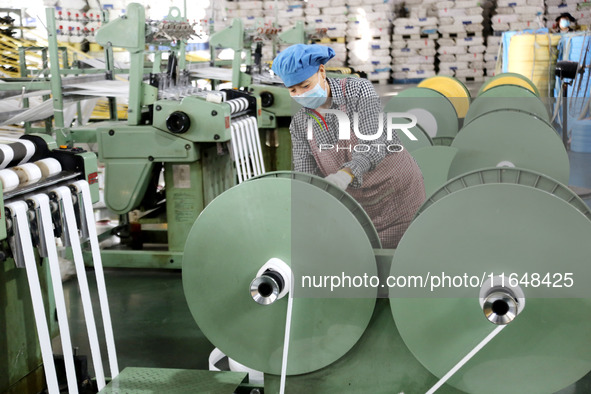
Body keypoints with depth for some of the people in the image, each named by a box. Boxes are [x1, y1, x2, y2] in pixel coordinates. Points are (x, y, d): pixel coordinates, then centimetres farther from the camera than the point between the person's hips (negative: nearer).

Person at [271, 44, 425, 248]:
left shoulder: (359, 90, -14)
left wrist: (345, 174, -44)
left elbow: (373, 142, -26)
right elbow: (305, 174, -4)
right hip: (358, 204, 4)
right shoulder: (299, 123, -1)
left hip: (397, 191, -4)